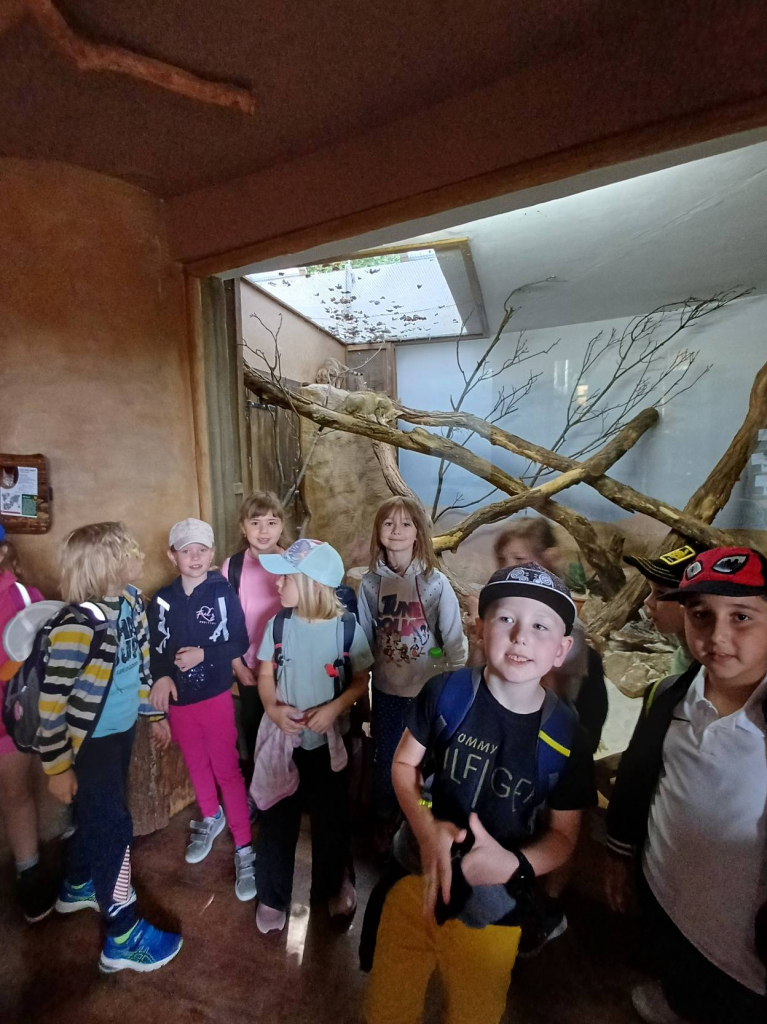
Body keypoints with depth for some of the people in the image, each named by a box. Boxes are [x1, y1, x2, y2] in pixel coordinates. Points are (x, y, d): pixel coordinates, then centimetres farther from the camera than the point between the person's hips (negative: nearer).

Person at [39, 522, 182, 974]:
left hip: (121, 729, 7)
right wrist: (57, 766, -14)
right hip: (90, 741, -7)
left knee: (97, 815, 26)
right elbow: (51, 700, -22)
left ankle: (79, 887, 53)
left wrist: (154, 714, 14)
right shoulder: (79, 625, -30)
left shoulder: (131, 600, -7)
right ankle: (123, 937, 25)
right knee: (114, 826, 5)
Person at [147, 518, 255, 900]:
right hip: (177, 698, 4)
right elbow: (154, 647, 1)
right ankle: (211, 818, 47)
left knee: (227, 770, 4)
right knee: (196, 765, 22)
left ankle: (244, 847, 19)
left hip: (216, 695, -4)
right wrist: (161, 677, -17)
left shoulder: (223, 592, -11)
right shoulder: (162, 599, -2)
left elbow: (240, 643, -9)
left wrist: (204, 654, -21)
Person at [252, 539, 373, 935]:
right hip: (281, 736, 2)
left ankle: (334, 886, 45)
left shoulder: (347, 627, -17)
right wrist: (273, 708, -17)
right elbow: (265, 673, 0)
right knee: (276, 817, 15)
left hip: (328, 739, -1)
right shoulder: (279, 623, -10)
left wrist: (333, 709, -21)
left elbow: (361, 681, -8)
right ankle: (272, 895, 41)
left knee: (331, 816, 18)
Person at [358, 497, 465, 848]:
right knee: (384, 759, 19)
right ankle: (385, 822, 47)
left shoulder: (436, 583, -16)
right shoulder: (370, 582, -8)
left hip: (429, 691, -2)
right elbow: (364, 638, 0)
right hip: (385, 690, 2)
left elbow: (455, 642, -10)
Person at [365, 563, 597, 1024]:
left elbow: (563, 835, -6)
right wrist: (426, 828, -22)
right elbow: (404, 764, -6)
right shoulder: (447, 692, -19)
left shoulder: (566, 734, -19)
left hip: (492, 911, 0)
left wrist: (513, 865, -24)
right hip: (417, 882, 1)